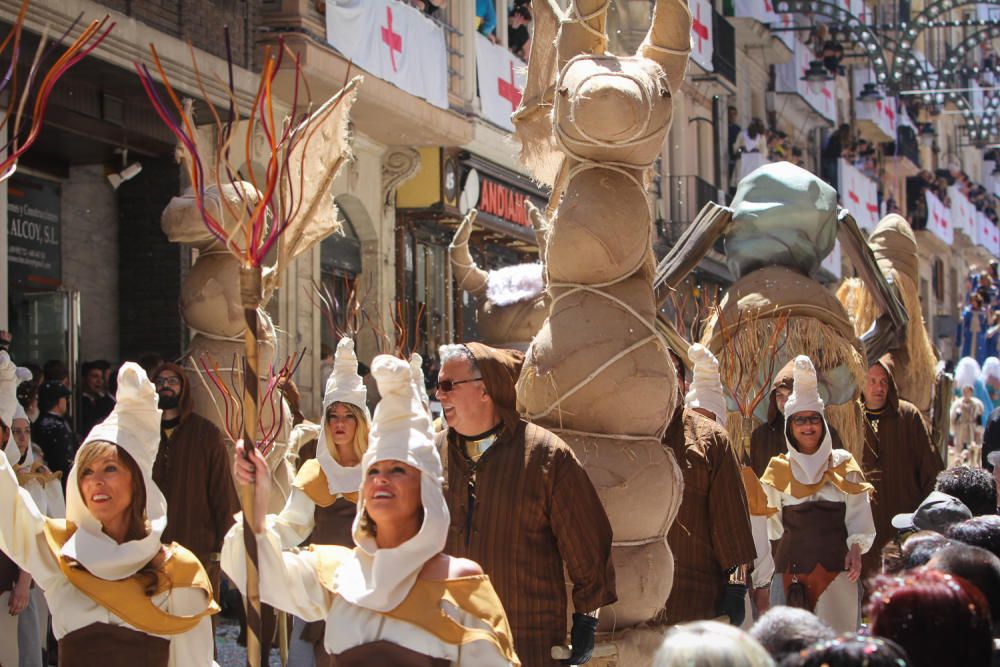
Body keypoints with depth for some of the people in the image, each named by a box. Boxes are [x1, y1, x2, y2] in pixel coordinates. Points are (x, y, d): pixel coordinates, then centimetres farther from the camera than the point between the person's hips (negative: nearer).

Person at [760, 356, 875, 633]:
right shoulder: (780, 468, 10)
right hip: (794, 561, 1)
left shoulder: (843, 464, 9)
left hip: (835, 560, -1)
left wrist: (855, 549, -5)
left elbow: (858, 512, 6)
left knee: (835, 627, -6)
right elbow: (771, 518, 12)